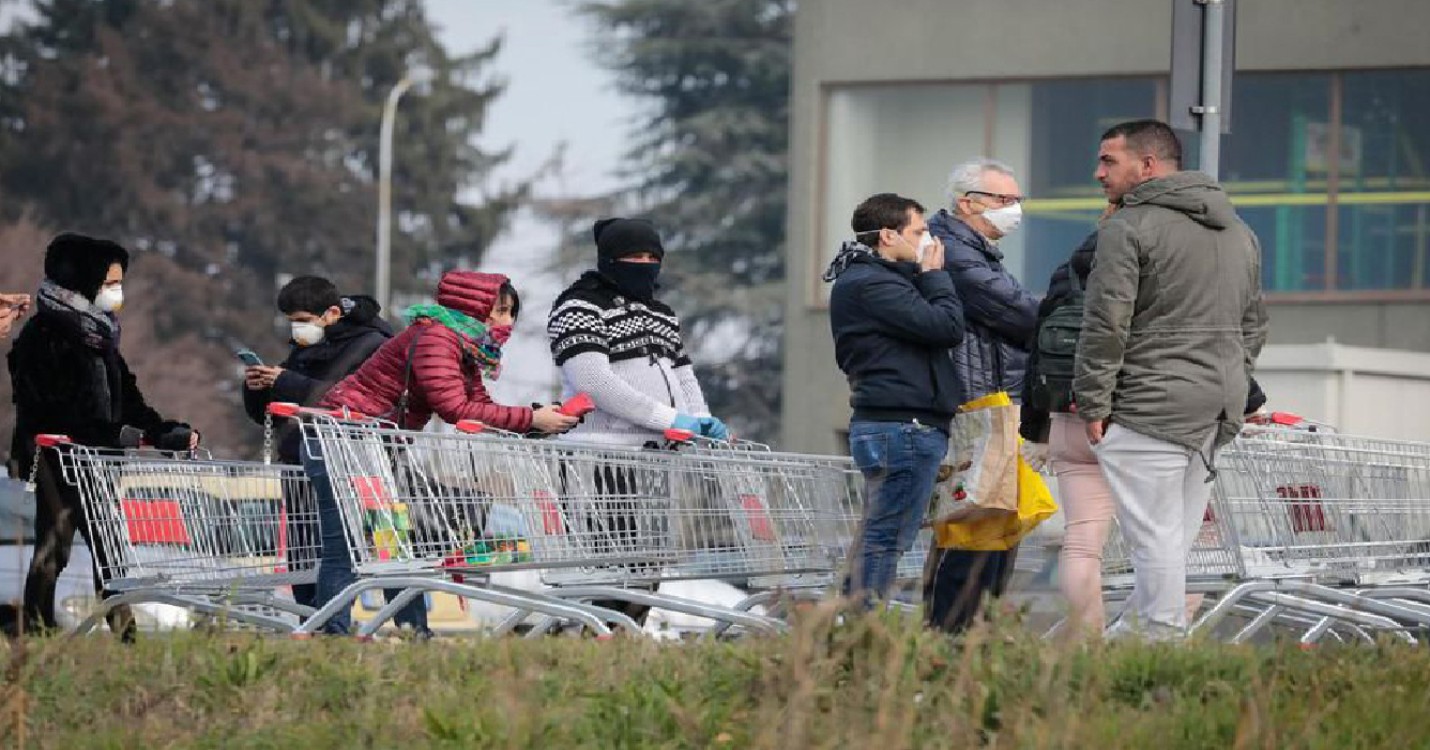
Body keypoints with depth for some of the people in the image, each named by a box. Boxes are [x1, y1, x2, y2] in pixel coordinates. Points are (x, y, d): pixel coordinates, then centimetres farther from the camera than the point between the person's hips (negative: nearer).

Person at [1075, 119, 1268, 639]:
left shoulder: (1128, 228, -8)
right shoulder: (1238, 231, 18)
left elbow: (1106, 326, -13)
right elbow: (1254, 325, 22)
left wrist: (1092, 405, -7)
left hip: (1150, 406, -8)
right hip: (1217, 413, 8)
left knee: (1154, 537, -6)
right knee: (1176, 536, 10)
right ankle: (1135, 629, 14)